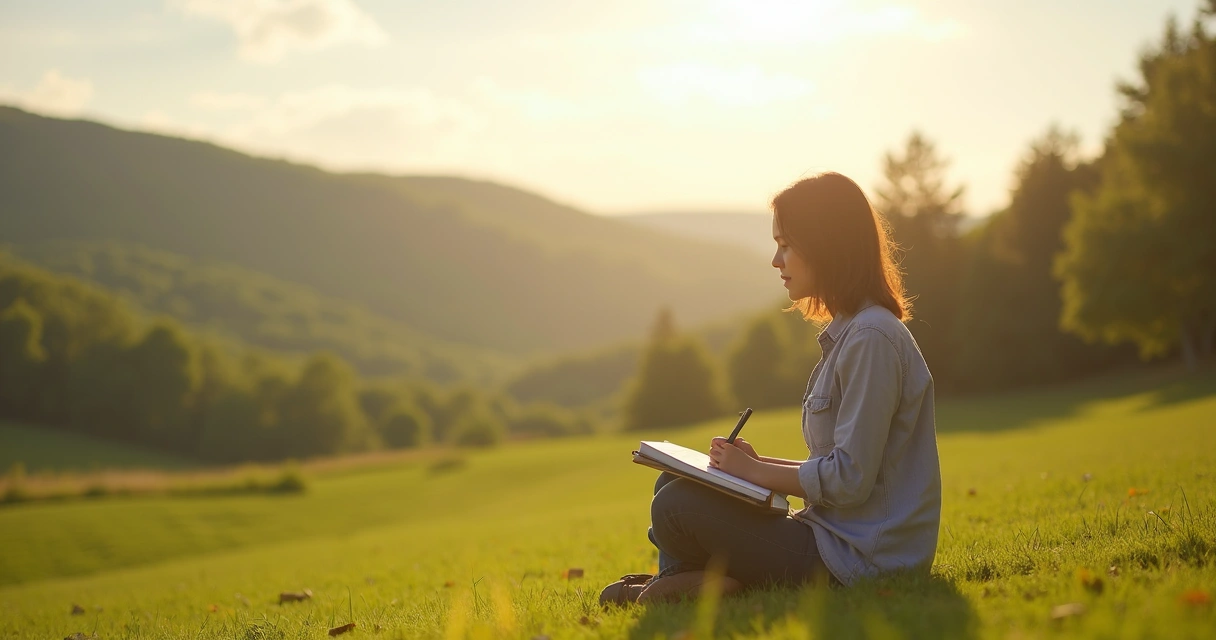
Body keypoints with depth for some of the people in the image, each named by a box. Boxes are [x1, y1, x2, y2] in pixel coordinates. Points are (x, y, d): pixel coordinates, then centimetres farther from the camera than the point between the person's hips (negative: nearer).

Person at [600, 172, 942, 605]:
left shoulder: (871, 339, -18)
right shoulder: (849, 332, 14)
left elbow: (849, 480, -21)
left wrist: (755, 471, -10)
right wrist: (760, 464, 5)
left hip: (857, 559, -10)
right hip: (837, 535, 10)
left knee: (677, 507, -15)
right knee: (673, 486, 10)